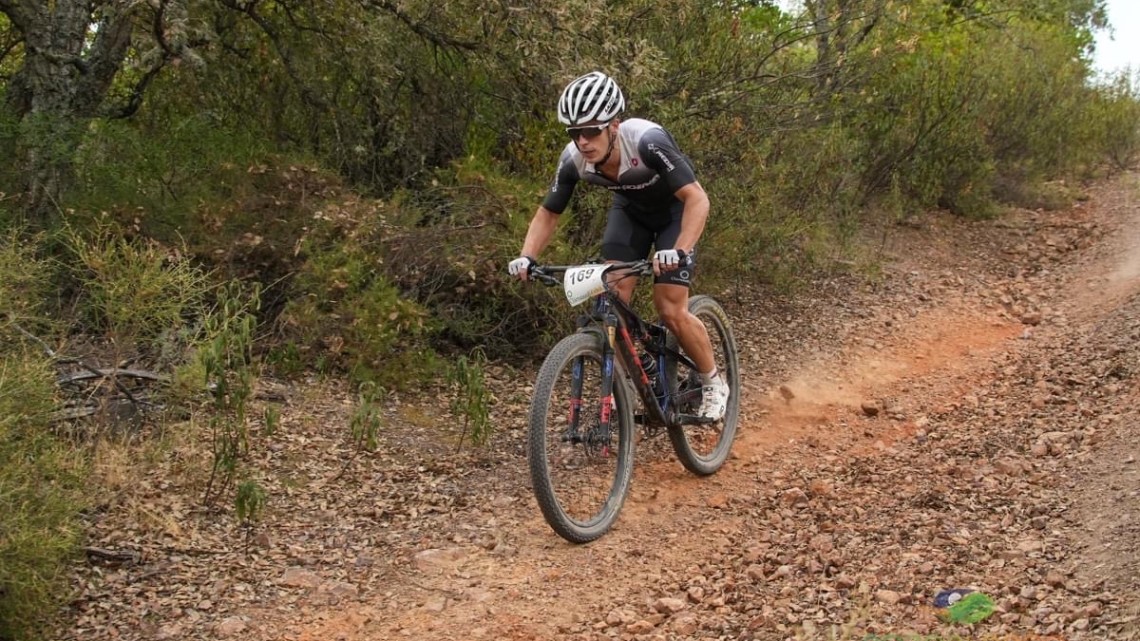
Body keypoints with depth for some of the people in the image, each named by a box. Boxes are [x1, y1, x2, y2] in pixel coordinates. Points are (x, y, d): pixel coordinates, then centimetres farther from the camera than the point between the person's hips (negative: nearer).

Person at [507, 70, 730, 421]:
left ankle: (713, 384, 12)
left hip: (675, 209, -4)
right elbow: (548, 212, -10)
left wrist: (679, 251, -57)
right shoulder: (573, 160, -25)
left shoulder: (647, 141, -39)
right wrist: (527, 256, -27)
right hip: (630, 209, 4)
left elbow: (697, 198, -42)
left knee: (670, 311, -12)